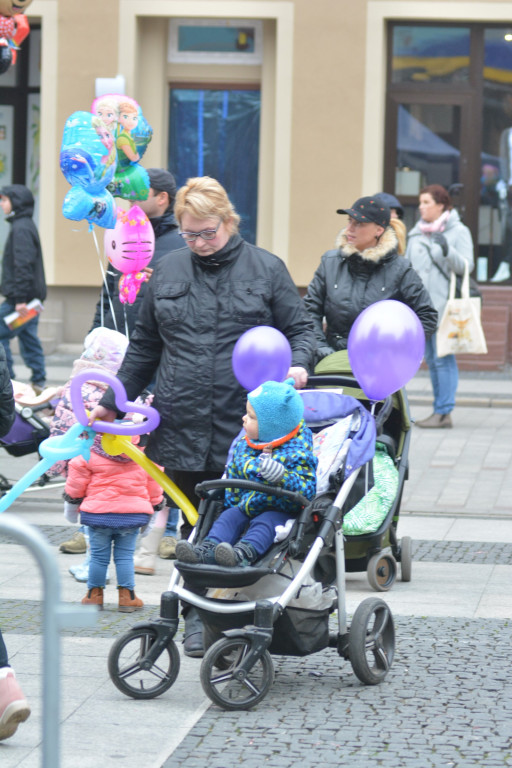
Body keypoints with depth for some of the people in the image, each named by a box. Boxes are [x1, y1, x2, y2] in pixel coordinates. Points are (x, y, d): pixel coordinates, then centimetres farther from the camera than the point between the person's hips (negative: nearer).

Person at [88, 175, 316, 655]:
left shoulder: (266, 269, 5)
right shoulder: (167, 272, 12)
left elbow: (300, 329, 8)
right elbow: (145, 346, 19)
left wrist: (298, 365, -14)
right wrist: (113, 401, 17)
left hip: (247, 423, -2)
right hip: (185, 423, 2)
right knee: (195, 521, 6)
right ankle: (198, 616, 13)